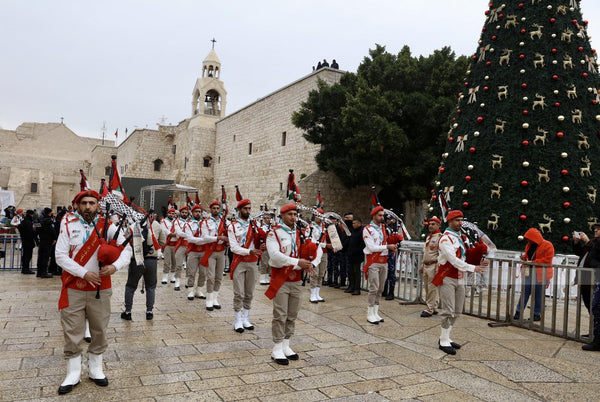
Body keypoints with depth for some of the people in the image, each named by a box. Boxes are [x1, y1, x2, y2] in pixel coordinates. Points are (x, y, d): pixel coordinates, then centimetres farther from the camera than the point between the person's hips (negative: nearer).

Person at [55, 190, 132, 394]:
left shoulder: (107, 226, -1)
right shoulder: (68, 226, -3)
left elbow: (126, 249, -2)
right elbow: (60, 256, -9)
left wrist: (115, 266, -21)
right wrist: (84, 273, -18)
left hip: (100, 290, 1)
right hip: (73, 289, -1)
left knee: (99, 330, 11)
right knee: (72, 333, 6)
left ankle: (95, 369, 29)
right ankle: (73, 374, 22)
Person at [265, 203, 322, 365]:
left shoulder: (301, 233, 11)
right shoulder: (274, 233, -6)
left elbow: (318, 249, 8)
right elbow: (275, 255, -21)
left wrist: (312, 264, -11)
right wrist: (297, 262, -26)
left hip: (296, 280, 6)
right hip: (280, 280, -6)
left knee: (292, 315, 12)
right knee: (280, 315, -4)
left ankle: (286, 346, 24)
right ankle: (277, 350, 6)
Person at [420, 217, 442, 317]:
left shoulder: (440, 237, -10)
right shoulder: (428, 237, 19)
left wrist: (438, 268, -20)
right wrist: (422, 266, 24)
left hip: (434, 266, -9)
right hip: (426, 266, 9)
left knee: (432, 288, -6)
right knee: (427, 288, 12)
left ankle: (430, 309, 0)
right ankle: (433, 308, 22)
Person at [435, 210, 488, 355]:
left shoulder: (460, 237, 15)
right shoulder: (446, 239, -13)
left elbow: (465, 258, 16)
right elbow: (453, 260, -22)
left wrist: (479, 264, 0)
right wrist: (473, 268, -24)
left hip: (459, 279, 9)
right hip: (447, 279, -9)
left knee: (457, 311, 12)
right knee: (449, 311, -9)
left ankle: (445, 338, 23)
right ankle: (443, 342, 1)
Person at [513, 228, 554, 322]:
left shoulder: (547, 246, -9)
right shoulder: (529, 245, 14)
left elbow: (547, 260, -17)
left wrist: (531, 262, -20)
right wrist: (524, 258, 0)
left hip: (541, 274, -6)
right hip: (529, 273, 6)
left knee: (538, 295, 3)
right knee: (525, 292, 3)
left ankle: (537, 314, 14)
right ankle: (518, 312, 4)